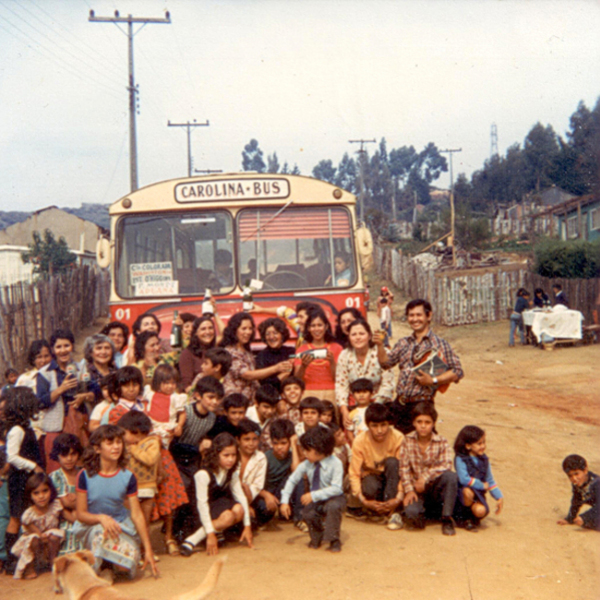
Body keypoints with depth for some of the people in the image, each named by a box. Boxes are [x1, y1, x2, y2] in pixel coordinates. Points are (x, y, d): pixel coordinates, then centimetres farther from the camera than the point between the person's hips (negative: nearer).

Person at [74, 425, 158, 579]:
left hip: (121, 525, 1)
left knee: (127, 564, -26)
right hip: (92, 526, -1)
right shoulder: (85, 476, -10)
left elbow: (137, 514, -5)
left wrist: (148, 550, -7)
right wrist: (101, 518, -29)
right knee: (101, 532, -38)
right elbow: (81, 514, -7)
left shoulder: (127, 477, -6)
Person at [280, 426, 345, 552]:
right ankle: (316, 538, 9)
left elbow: (336, 488, -28)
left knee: (333, 506, -37)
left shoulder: (335, 464, -22)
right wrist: (284, 501, -10)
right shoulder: (306, 465, -9)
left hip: (334, 498, -4)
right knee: (307, 513, -26)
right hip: (316, 499, 4)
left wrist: (313, 495, -33)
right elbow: (292, 480, 1)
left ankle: (334, 540, -11)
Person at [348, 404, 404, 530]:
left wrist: (399, 498, -34)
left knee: (392, 462, -32)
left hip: (391, 479, 1)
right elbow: (354, 473, -18)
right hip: (371, 476, -1)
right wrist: (363, 500, -32)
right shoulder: (360, 441, -18)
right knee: (370, 488, -37)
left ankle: (393, 511, -29)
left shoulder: (398, 438, -19)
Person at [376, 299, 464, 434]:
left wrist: (433, 381, -17)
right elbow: (386, 362, 9)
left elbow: (457, 371, -7)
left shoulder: (440, 344, -5)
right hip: (400, 404, 5)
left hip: (422, 404, -5)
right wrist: (380, 345, -7)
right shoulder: (403, 343, 11)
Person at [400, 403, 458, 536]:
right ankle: (425, 512, 7)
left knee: (450, 476, -33)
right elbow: (404, 468, -6)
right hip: (416, 490, -1)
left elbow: (446, 465, -18)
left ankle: (447, 519, -16)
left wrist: (425, 477, -26)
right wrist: (409, 490, -17)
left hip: (435, 487, 1)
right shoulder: (407, 441, -2)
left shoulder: (442, 442, -4)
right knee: (411, 512, -32)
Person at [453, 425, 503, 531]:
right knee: (468, 491, -39)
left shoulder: (484, 460, 8)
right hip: (462, 493, -4)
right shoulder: (460, 459, -11)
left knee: (481, 511, -28)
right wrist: (482, 485, -15)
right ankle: (464, 518, -10)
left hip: (479, 494, 4)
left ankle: (472, 517, 11)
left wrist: (499, 497, 8)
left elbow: (490, 481, 16)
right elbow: (464, 479, -23)